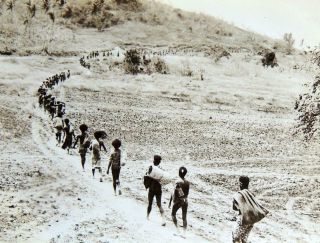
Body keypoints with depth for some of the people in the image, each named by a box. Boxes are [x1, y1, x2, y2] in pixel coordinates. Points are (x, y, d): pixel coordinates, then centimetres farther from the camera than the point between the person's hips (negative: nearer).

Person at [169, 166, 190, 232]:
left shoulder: (178, 182, -16)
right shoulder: (188, 183, 0)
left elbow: (174, 192, -13)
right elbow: (187, 194, 9)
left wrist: (170, 201, -6)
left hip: (178, 201, -4)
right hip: (185, 201, 4)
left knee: (173, 214, 16)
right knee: (184, 217, 9)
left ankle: (177, 227, 2)